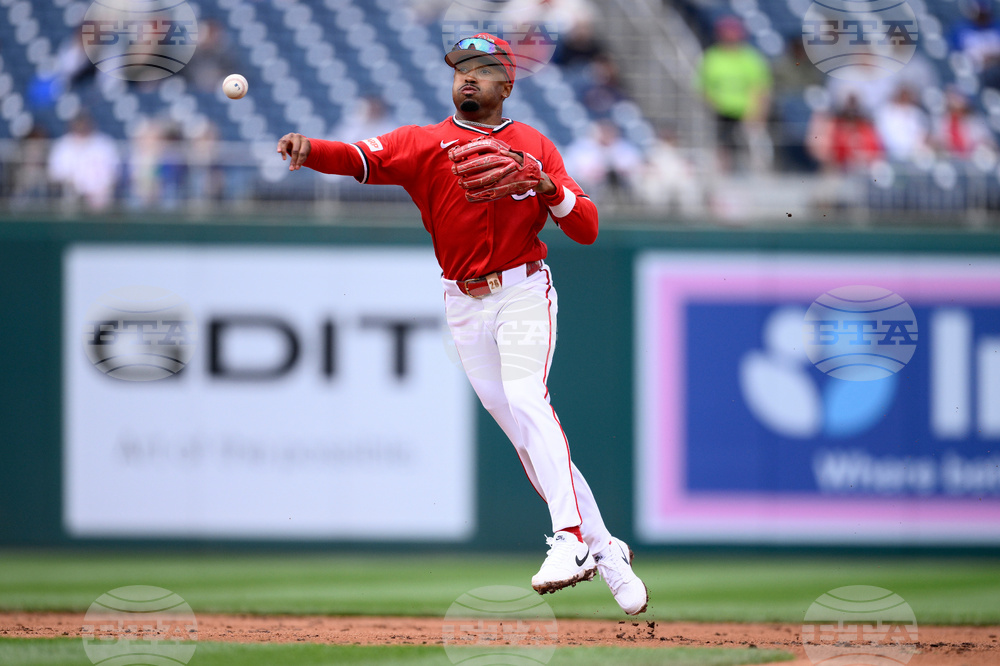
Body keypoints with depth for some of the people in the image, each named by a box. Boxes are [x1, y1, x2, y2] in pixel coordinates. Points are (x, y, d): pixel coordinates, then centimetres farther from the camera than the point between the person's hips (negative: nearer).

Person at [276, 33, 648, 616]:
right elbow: (360, 159, -15)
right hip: (464, 303, 3)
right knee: (521, 429, 4)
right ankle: (604, 550, 14)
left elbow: (587, 229, 1)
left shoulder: (535, 146, 4)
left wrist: (547, 186, -18)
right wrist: (309, 149, -36)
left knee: (525, 398, -26)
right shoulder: (423, 143, 3)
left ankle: (571, 539, -33)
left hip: (524, 290, -3)